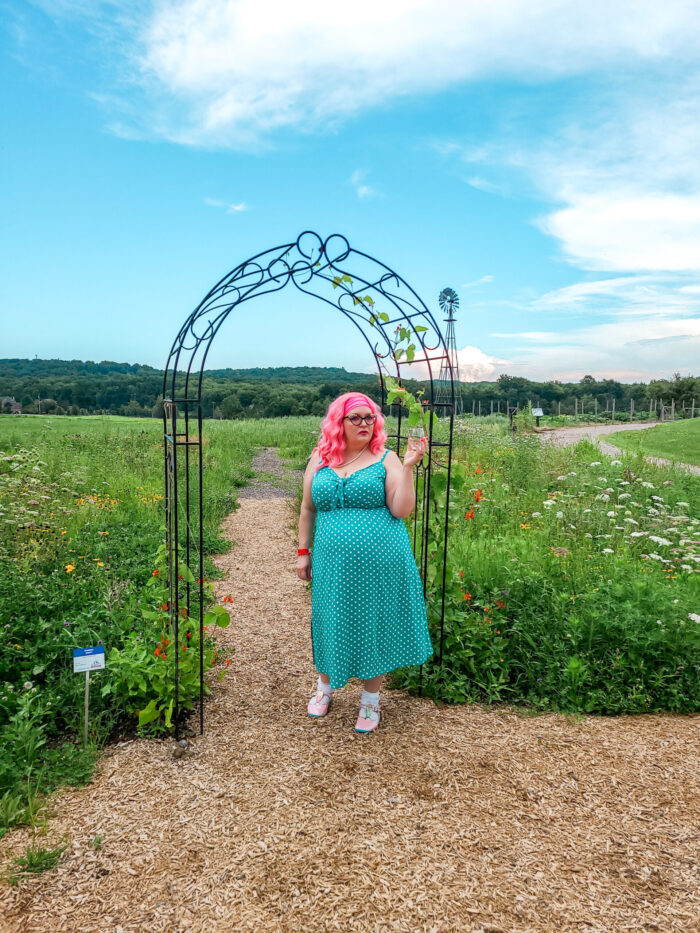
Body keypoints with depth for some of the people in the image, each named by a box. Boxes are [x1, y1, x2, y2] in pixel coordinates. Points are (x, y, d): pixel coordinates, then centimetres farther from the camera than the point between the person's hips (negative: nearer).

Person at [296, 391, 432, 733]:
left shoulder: (385, 459, -1)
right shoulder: (320, 459, 7)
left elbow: (401, 510, -8)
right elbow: (307, 508, 14)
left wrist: (408, 468, -16)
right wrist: (303, 552, 12)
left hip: (379, 562, -2)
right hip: (333, 563, 3)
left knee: (374, 624, 8)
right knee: (331, 621, 15)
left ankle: (371, 699, 29)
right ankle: (325, 685, 43)